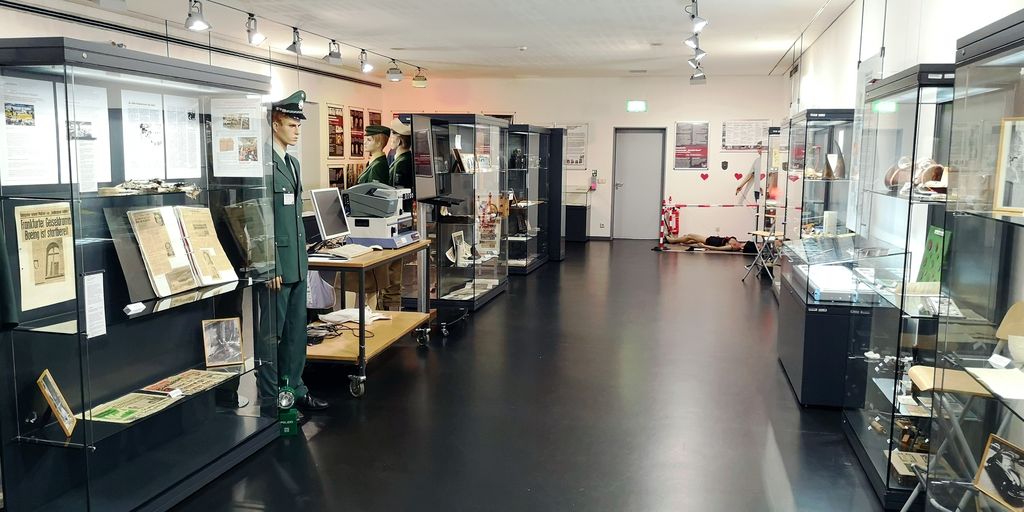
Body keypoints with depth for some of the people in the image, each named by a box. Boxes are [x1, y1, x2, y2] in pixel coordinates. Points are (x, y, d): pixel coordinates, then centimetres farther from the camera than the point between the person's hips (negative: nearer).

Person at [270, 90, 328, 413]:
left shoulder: (293, 163, 15)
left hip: (297, 263, 9)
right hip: (276, 264, -9)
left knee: (296, 331, 15)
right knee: (272, 333, 2)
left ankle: (294, 390, 26)